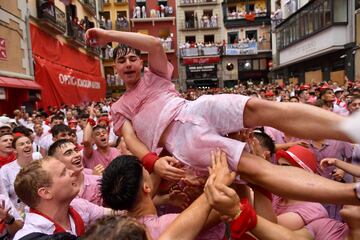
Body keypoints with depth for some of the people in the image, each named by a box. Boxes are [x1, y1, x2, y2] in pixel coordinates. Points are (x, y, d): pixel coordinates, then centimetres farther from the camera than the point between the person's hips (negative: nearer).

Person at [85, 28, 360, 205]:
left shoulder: (153, 76, 24)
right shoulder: (119, 109, 25)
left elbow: (156, 45, 2)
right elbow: (131, 140, 6)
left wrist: (109, 34, 7)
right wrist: (154, 161, -16)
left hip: (194, 109, 3)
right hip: (181, 140, -2)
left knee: (259, 108, -30)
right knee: (257, 170, -23)